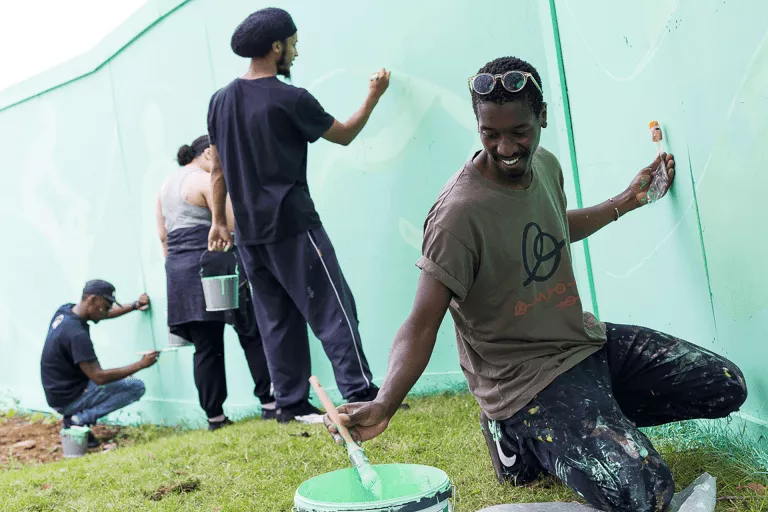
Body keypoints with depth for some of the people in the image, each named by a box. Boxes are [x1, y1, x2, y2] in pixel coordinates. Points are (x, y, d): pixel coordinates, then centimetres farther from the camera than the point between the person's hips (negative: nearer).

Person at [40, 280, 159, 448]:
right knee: (136, 387, -8)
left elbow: (104, 314, 19)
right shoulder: (77, 333, -28)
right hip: (68, 400, -9)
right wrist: (141, 364, -23)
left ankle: (75, 417, 9)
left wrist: (134, 306, 12)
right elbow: (99, 377, -27)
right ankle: (80, 420, -8)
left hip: (58, 392, 9)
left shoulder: (65, 310, -1)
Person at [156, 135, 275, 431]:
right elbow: (231, 224, -13)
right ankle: (269, 402, -3)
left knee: (205, 347, 8)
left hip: (177, 272, 8)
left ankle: (214, 416, 7)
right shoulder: (206, 180, -5)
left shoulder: (165, 186, 19)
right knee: (252, 334, 0)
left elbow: (163, 235, 18)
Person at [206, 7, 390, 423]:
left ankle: (292, 404, 12)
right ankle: (361, 395, -4)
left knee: (277, 320, 10)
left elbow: (218, 169, 13)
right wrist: (374, 95, 15)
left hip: (249, 233, 7)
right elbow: (344, 135, 3)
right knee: (332, 309, -3)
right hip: (292, 226, -7)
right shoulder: (290, 99, -11)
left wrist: (218, 221, 19)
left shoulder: (221, 101, 8)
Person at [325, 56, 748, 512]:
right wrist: (383, 406, -41)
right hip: (526, 376, -8)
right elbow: (422, 325, -27)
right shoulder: (460, 212, -25)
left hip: (585, 337, 8)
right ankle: (520, 436, 2)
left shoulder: (546, 165, 1)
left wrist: (629, 200, 23)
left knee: (726, 387, 6)